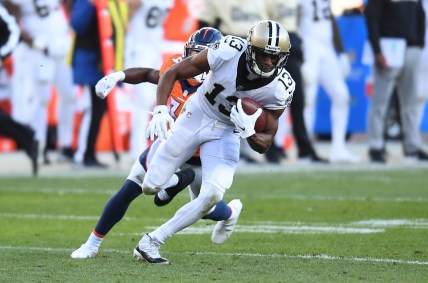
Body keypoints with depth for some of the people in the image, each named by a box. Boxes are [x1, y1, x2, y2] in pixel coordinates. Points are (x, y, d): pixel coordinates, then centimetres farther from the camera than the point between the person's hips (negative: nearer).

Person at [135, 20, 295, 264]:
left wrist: (249, 132, -35)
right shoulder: (229, 52, -28)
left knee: (212, 195, -21)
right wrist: (161, 109, -31)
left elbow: (265, 144, -12)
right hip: (196, 116, -1)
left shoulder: (280, 89, -22)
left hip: (226, 132, 1)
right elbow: (173, 74, -16)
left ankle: (151, 243, -7)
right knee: (151, 186, -1)